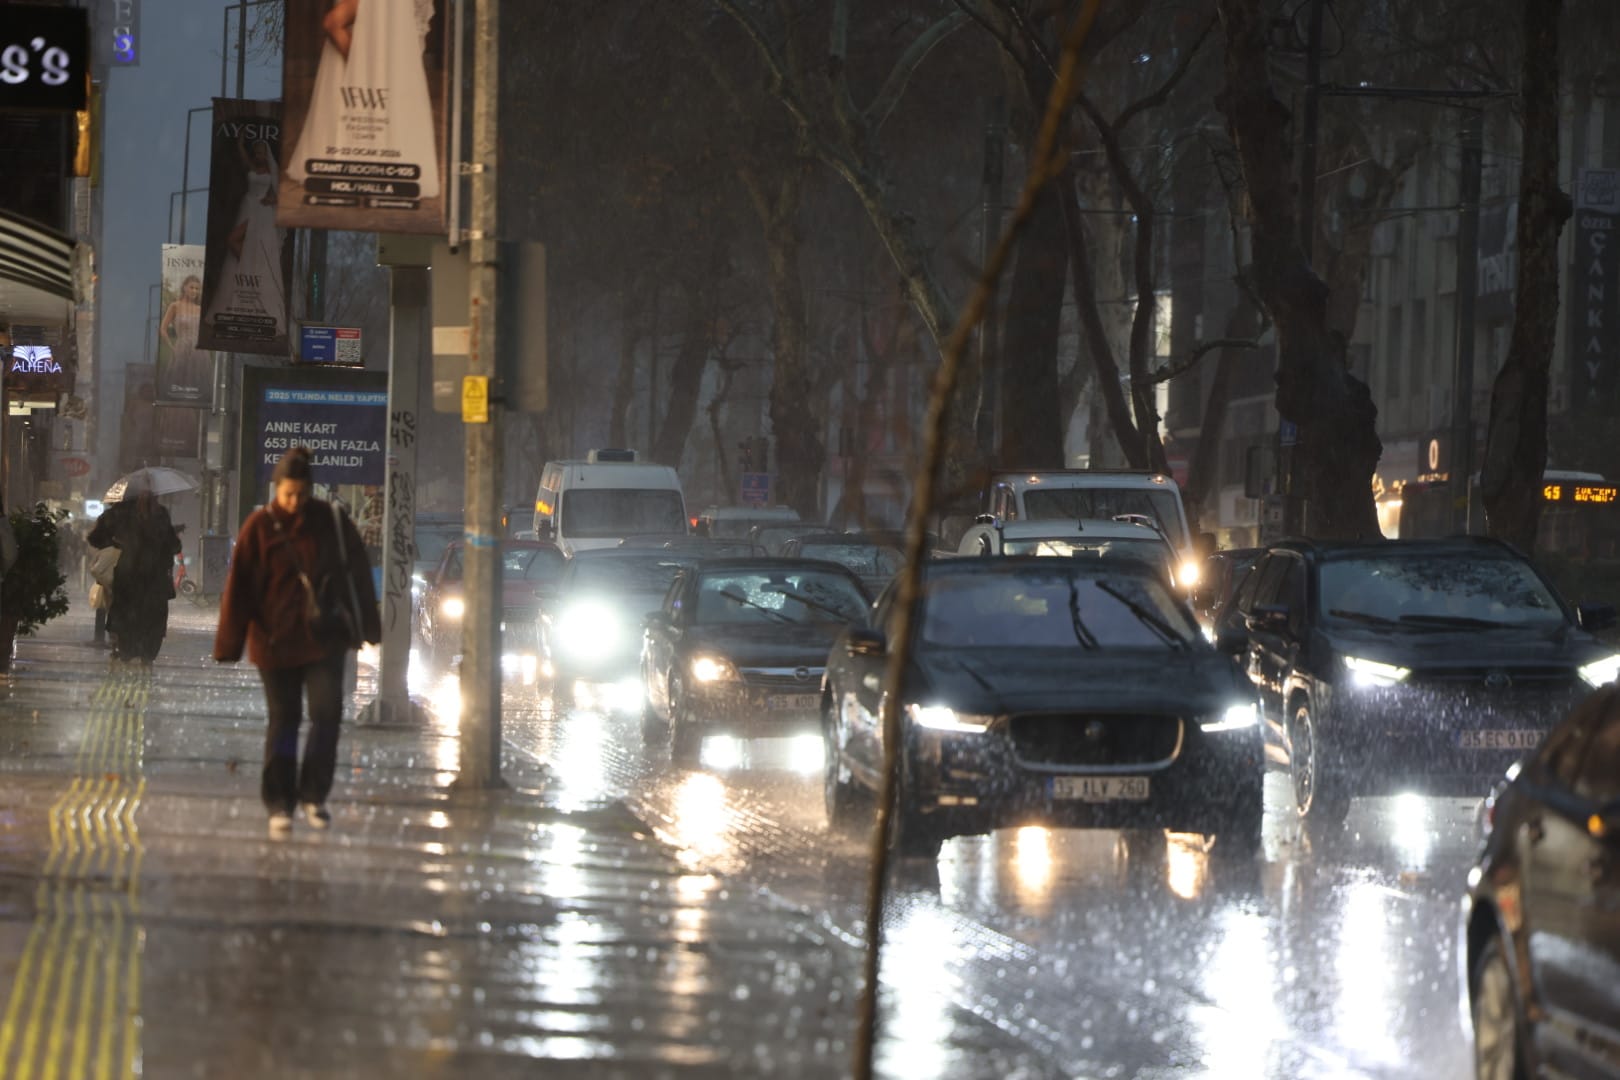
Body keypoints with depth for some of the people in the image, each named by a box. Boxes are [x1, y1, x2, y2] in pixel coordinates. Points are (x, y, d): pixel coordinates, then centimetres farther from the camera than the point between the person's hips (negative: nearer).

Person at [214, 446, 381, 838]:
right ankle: (279, 805, 9)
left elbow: (358, 573, 8)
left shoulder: (332, 522, -1)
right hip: (276, 641, -1)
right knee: (283, 721, 3)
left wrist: (368, 626, 12)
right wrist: (229, 644, -8)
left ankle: (314, 795, 8)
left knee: (326, 714, -7)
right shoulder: (259, 527, -6)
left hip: (325, 640, 1)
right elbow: (238, 587, -6)